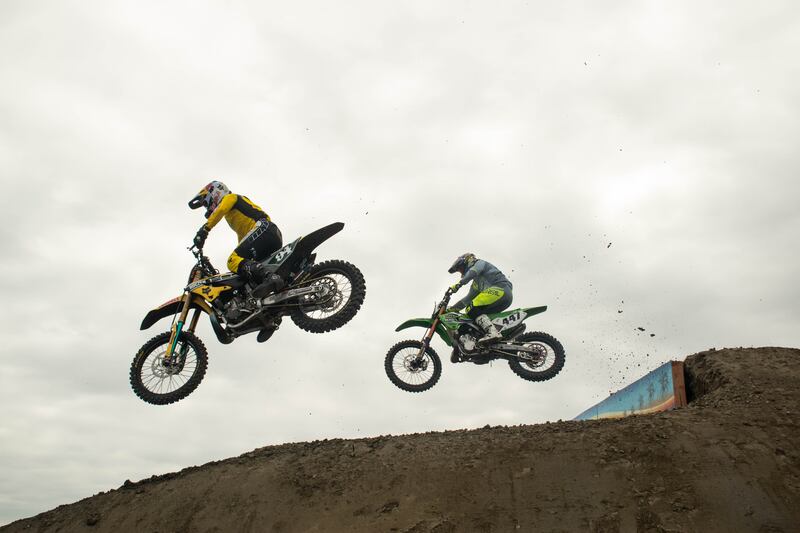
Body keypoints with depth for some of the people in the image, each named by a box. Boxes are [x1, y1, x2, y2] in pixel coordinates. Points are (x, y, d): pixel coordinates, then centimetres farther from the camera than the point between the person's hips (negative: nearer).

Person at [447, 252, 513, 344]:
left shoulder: (480, 263, 10)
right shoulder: (476, 282, 35)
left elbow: (474, 271, -14)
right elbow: (469, 298, 36)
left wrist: (459, 283, -27)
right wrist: (452, 309, 31)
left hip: (501, 289, -9)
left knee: (472, 310, -15)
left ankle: (492, 332, -34)